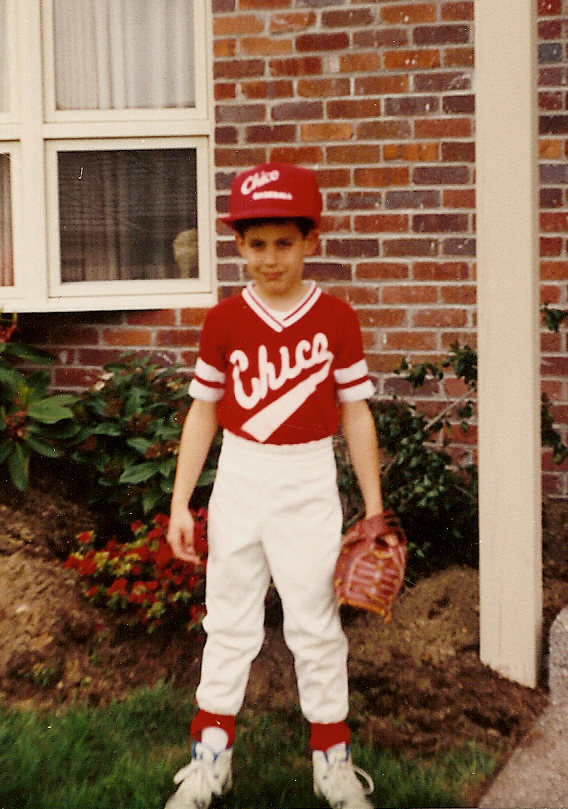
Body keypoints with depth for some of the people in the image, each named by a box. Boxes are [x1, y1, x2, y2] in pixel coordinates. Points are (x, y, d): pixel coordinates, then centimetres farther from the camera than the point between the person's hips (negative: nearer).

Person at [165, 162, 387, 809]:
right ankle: (211, 757, 25)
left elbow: (355, 414, 0)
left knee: (316, 624, 7)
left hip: (309, 485, -1)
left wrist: (374, 506, 0)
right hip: (238, 482, 2)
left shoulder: (336, 317, -4)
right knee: (228, 621, 11)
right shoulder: (223, 320, -2)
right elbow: (203, 412, 3)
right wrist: (180, 503, 1)